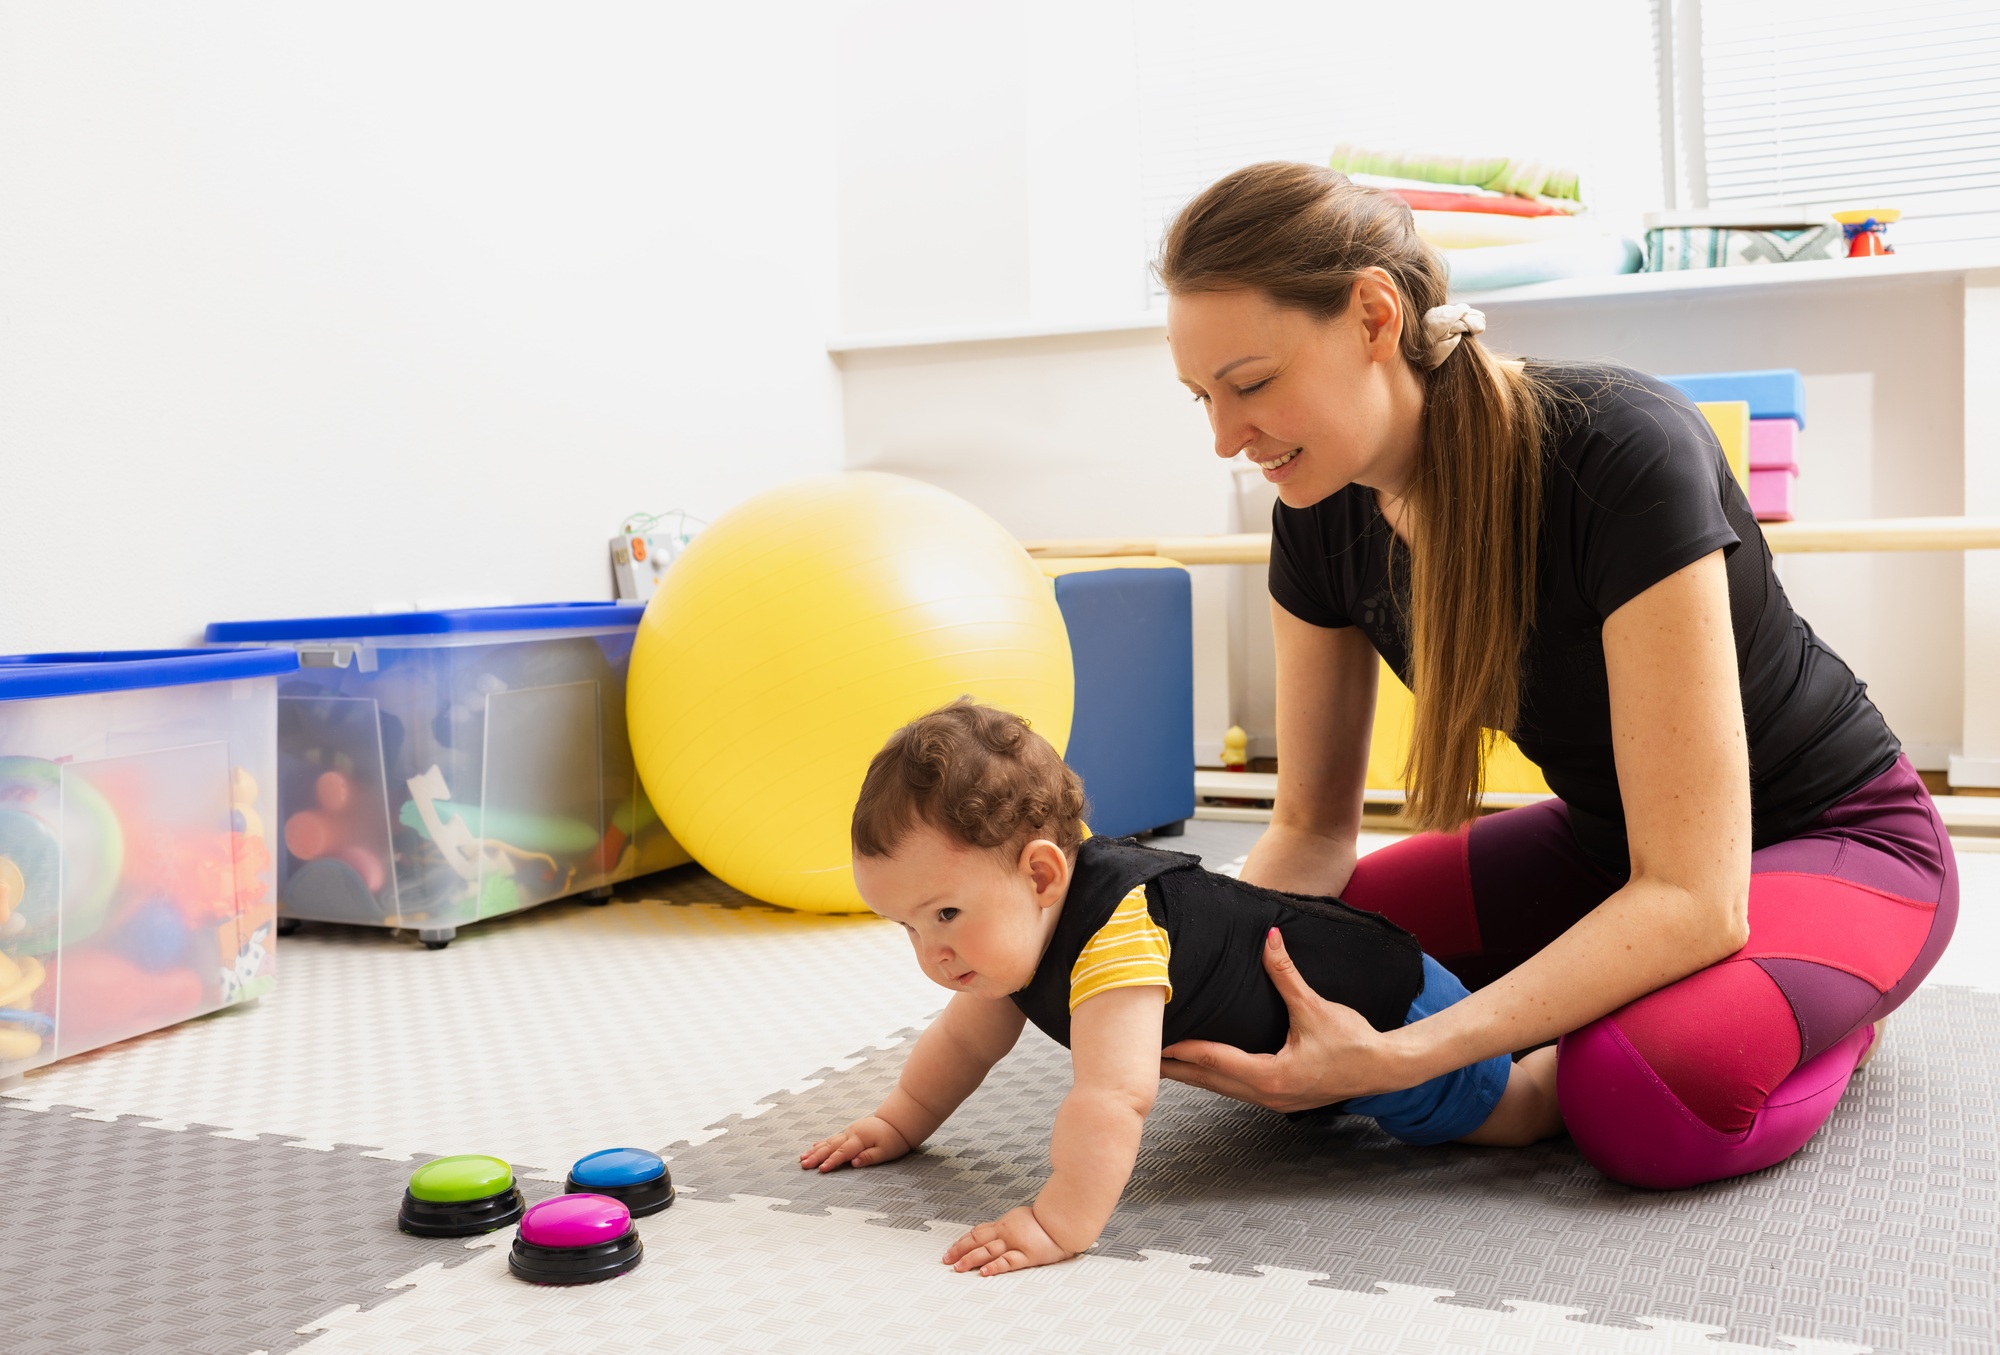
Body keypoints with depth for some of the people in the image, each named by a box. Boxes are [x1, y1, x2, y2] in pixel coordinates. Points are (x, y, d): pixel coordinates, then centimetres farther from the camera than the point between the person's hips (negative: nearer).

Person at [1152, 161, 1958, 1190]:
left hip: (1837, 836, -6)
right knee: (1296, 970, -13)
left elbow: (1695, 897, -35)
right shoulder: (1323, 512, -12)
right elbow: (1312, 828, -2)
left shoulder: (1622, 455, -33)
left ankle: (1825, 1021, -1)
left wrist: (1395, 1058, -41)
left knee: (1642, 1096, -36)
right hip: (1610, 842, 6)